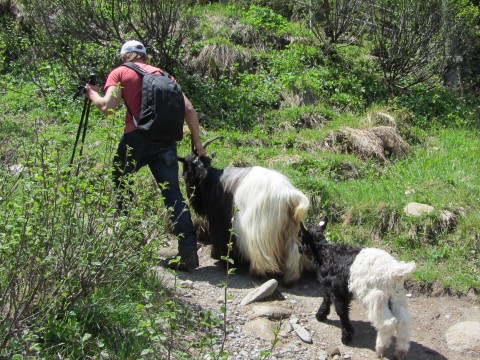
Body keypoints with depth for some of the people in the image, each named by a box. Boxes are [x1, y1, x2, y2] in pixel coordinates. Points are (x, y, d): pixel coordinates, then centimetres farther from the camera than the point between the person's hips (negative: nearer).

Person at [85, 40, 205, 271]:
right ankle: (189, 252, -7)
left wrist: (93, 96, 16)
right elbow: (189, 109, 13)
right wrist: (196, 140, 19)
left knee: (120, 183, 22)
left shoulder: (120, 73, 10)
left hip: (136, 137, -3)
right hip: (165, 139, 3)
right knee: (173, 194, 2)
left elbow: (108, 107, -5)